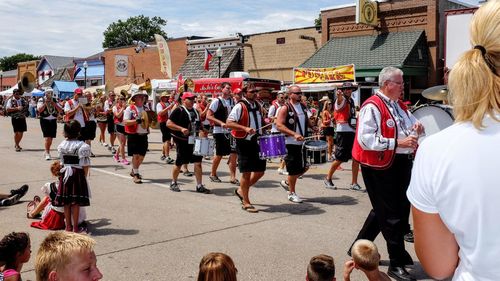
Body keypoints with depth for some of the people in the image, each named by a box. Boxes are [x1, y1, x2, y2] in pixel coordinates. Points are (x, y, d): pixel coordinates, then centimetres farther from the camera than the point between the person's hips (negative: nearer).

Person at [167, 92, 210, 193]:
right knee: (179, 163, 3)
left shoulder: (195, 111, 15)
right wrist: (181, 129, -24)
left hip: (195, 141, 6)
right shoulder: (179, 111, -8)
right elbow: (168, 123, -14)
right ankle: (173, 183, 22)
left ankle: (199, 185, 5)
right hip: (182, 142, -6)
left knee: (198, 162, 0)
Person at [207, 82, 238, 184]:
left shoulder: (232, 101, 10)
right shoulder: (217, 101, -7)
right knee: (219, 154, 3)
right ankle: (213, 174, 23)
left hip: (231, 131, 5)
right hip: (220, 131, -5)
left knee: (234, 153, -2)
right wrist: (221, 123, -22)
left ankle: (232, 177, 4)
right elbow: (208, 116, -12)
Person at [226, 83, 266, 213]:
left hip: (257, 143, 7)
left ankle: (241, 190, 31)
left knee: (260, 171, 11)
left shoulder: (257, 106, 11)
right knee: (247, 173, -1)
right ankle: (246, 203, 11)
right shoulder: (240, 106, -11)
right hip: (244, 143, -7)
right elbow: (228, 123, -19)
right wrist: (245, 128, -28)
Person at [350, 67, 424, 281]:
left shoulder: (399, 105, 14)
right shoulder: (372, 107, -15)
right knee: (391, 215, 0)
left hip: (402, 164, 9)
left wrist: (416, 128, 2)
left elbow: (412, 124, 27)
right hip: (381, 167, -9)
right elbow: (365, 139, -24)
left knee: (383, 211, 19)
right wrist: (398, 143, -25)